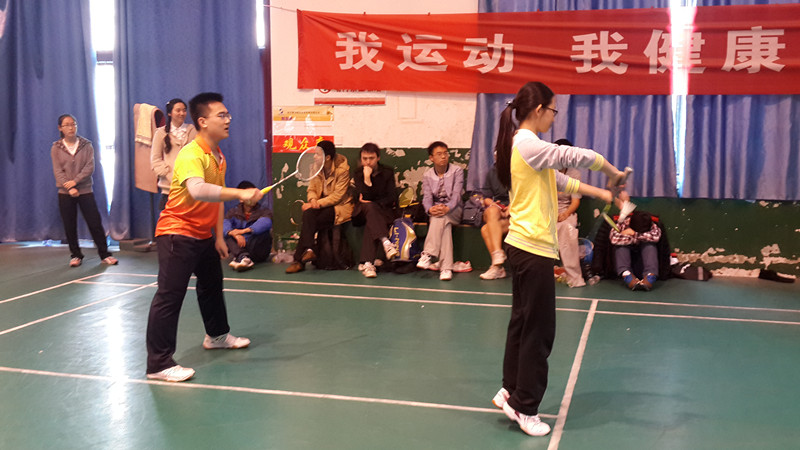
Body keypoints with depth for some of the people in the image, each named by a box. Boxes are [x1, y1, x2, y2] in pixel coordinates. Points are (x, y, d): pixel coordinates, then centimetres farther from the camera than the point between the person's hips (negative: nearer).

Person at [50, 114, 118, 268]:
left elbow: (90, 167, -6)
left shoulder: (86, 145, 2)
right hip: (65, 193, 1)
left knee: (95, 223, -3)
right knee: (69, 226, 6)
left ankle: (105, 254, 5)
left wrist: (75, 181, -17)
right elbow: (57, 171, -5)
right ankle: (76, 255, 19)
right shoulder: (56, 148, 3)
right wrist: (69, 188, -17)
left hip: (85, 191, -1)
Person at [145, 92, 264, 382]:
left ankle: (217, 335, 46)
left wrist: (219, 236, 12)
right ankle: (158, 363, -4)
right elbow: (197, 190, -44)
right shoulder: (191, 155, -24)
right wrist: (240, 193, -48)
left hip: (203, 235, 10)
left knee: (212, 283, 24)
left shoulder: (218, 156, 7)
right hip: (177, 233, -10)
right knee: (170, 296, -10)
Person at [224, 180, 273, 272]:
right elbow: (224, 224, -13)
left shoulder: (263, 211, 1)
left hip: (257, 251, -2)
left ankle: (237, 258, -35)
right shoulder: (233, 212, 8)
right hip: (239, 247, 2)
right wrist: (233, 233, -35)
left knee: (264, 235, -26)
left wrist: (244, 230, -36)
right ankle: (243, 257, -44)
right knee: (229, 235, -19)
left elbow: (265, 223, -24)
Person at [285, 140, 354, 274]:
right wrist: (312, 200, -15)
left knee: (308, 222, -26)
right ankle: (309, 250, -29)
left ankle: (299, 260, -22)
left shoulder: (342, 169, -12)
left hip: (339, 207, -6)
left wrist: (318, 203, -23)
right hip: (322, 206, 6)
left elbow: (338, 195, -16)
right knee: (308, 213, -28)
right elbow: (312, 189, 9)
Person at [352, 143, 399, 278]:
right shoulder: (358, 173, 4)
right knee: (368, 207, -36)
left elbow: (392, 198, -1)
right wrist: (367, 178, -19)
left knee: (370, 223, -35)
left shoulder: (387, 172, 4)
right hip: (362, 212, 1)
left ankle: (366, 263, -45)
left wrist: (374, 203, -12)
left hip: (383, 211, -1)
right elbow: (364, 198, -7)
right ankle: (385, 242, -53)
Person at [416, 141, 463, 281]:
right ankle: (446, 268, -45)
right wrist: (430, 209, -28)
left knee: (441, 217, -38)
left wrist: (447, 208, -33)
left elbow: (456, 195, -11)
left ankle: (428, 254, -46)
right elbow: (426, 197, -3)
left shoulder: (457, 171, 2)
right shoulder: (427, 175, 10)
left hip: (453, 210, -1)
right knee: (445, 225, -34)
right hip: (435, 211, 2)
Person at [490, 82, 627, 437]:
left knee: (523, 323, 16)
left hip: (524, 247, 10)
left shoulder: (523, 145, 14)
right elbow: (578, 157, -17)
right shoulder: (528, 144, -16)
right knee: (538, 331, 0)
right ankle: (525, 407, 11)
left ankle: (510, 392, 25)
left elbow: (559, 180, 17)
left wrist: (603, 194, 13)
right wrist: (614, 173, 1)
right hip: (533, 248, -10)